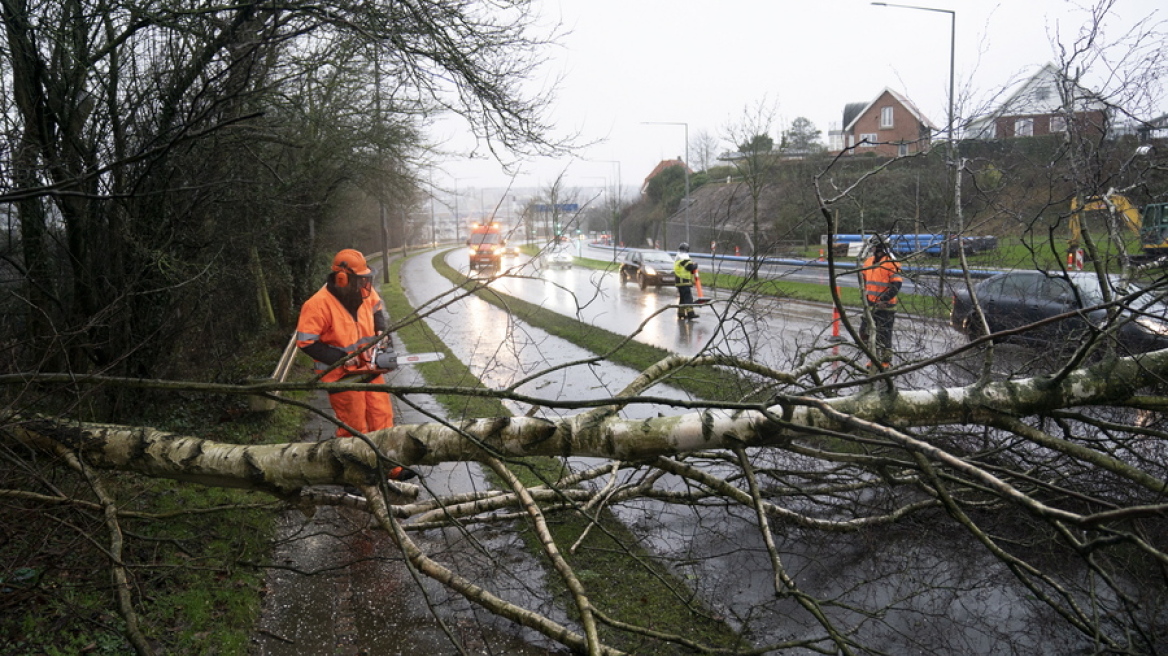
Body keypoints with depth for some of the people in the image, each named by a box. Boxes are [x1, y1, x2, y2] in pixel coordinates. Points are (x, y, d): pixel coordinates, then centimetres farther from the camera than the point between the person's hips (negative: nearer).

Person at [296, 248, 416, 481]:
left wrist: (381, 330, -1)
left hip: (370, 369, 6)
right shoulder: (320, 304, -24)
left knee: (382, 417, 9)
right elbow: (305, 341, -20)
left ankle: (390, 468, 19)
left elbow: (377, 307, 18)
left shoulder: (364, 293, -4)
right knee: (354, 428, 5)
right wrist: (341, 358, -22)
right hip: (343, 376, -6)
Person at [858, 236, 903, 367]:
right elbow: (863, 278, 22)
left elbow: (897, 284, -18)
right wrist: (865, 294, 12)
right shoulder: (869, 261, 9)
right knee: (865, 331, 12)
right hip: (870, 304, 8)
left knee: (883, 335, -1)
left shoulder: (891, 264, -13)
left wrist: (884, 298, -25)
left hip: (884, 306, -8)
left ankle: (886, 361, 10)